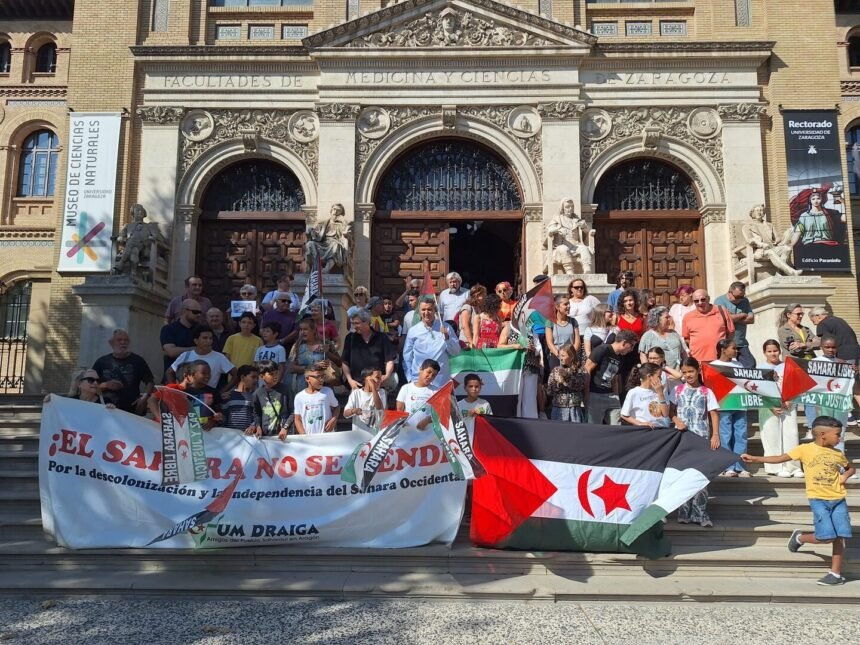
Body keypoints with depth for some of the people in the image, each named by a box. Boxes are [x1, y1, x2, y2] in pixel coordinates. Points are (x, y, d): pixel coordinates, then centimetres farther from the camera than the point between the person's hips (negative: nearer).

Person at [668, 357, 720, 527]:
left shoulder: (706, 392, 3)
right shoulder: (677, 390, 7)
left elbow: (714, 414, 0)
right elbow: (671, 411, 8)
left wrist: (715, 435, -10)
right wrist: (677, 421, -12)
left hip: (701, 437, -1)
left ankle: (700, 513, 4)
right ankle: (684, 513, 11)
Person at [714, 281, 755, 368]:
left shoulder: (745, 301, 14)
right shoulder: (720, 301, -2)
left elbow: (751, 319, 3)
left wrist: (734, 318, -9)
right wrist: (743, 315, 0)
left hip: (741, 344, 5)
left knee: (751, 365, -6)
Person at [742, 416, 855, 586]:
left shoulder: (838, 454, 9)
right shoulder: (805, 449, -3)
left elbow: (850, 468, 28)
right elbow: (780, 458, 0)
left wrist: (845, 475, 4)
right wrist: (754, 459, -4)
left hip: (838, 500, 4)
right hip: (818, 500, -4)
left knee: (840, 537, 1)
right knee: (826, 537, -12)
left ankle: (836, 574, 13)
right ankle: (800, 537, 18)